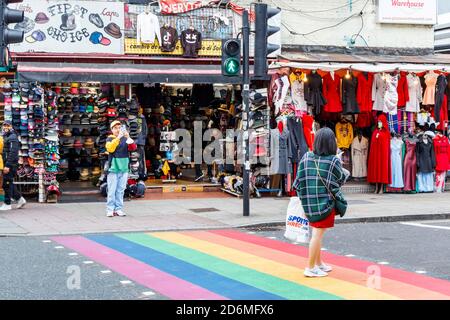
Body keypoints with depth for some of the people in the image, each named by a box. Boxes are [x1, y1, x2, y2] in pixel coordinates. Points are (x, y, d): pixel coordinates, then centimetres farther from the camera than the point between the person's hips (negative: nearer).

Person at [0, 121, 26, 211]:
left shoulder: (12, 137, -11)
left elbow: (12, 152, -20)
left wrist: (7, 165, -25)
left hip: (10, 164, -10)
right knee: (9, 183, 12)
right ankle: (20, 199, 18)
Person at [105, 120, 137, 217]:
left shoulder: (125, 139, 11)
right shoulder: (110, 139, 2)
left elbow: (133, 148, -3)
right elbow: (110, 149, -16)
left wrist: (128, 137, -16)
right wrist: (118, 137, -21)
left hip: (124, 168, 3)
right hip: (113, 168, -3)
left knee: (121, 190, 5)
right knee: (112, 190, -4)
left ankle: (118, 209, 9)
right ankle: (110, 209, -1)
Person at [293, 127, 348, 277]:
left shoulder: (306, 157, -2)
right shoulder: (334, 161, -12)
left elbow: (299, 179, -1)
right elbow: (340, 180, -1)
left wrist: (302, 196, 11)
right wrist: (346, 173, 20)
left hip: (309, 201, 5)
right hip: (326, 201, -5)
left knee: (316, 232, 18)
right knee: (318, 233, -1)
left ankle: (318, 263, 30)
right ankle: (310, 268, 1)